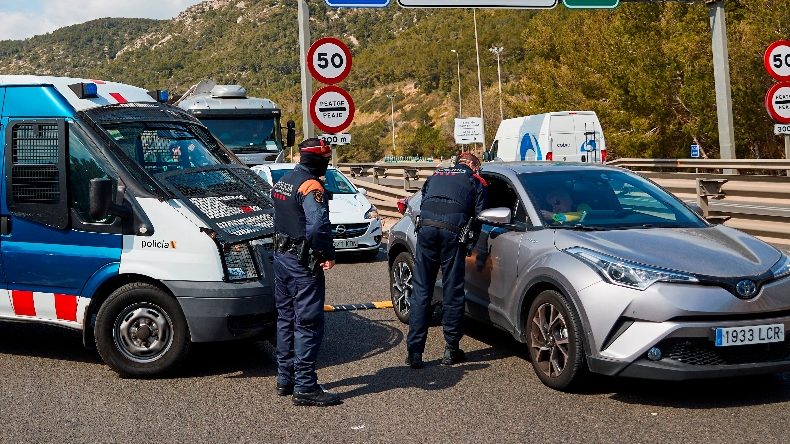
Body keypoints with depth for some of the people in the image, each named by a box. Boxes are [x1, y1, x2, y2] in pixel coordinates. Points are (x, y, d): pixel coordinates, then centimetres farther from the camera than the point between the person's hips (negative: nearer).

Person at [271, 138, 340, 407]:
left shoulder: (283, 182, 12)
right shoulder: (311, 186, -17)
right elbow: (318, 225, -31)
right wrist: (328, 254, -20)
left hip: (281, 258, 10)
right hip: (303, 263, -10)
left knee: (286, 318, 17)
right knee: (308, 324, -5)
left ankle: (285, 379, 25)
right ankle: (304, 387, -5)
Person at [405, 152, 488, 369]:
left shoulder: (436, 176, 30)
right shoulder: (476, 182, 20)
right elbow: (478, 215, 15)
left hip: (426, 228, 3)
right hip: (452, 230, -3)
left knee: (421, 291, 3)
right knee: (452, 291, 6)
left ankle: (414, 351, 1)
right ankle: (451, 349, 12)